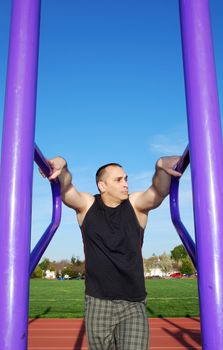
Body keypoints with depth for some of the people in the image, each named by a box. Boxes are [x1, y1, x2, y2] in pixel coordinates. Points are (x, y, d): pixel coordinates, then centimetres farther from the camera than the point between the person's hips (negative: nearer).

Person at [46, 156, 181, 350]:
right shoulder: (87, 205, -1)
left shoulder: (136, 204, -2)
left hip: (133, 305, -1)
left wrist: (161, 166, -42)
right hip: (97, 304, 1)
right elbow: (65, 188, -17)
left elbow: (160, 191, -20)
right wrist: (61, 165, -39)